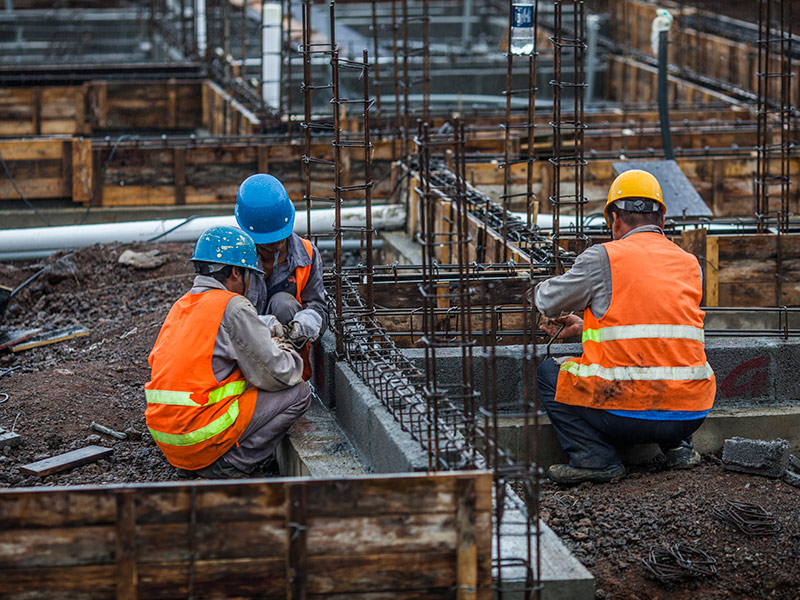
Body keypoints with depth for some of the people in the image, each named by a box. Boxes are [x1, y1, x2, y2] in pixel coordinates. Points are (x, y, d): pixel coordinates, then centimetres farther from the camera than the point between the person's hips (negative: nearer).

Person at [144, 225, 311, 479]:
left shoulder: (182, 305, 14)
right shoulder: (233, 307, -11)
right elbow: (278, 375, -10)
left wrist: (266, 330, 16)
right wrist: (286, 352, 12)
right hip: (198, 436, -8)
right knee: (298, 393, 1)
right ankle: (231, 463, -3)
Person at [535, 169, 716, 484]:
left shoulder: (604, 257, -2)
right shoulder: (690, 264, 13)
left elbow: (549, 303, 10)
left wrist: (542, 289, 35)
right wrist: (585, 326, 36)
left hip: (626, 416, -5)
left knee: (549, 372, 18)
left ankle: (596, 457, 1)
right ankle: (678, 446, 17)